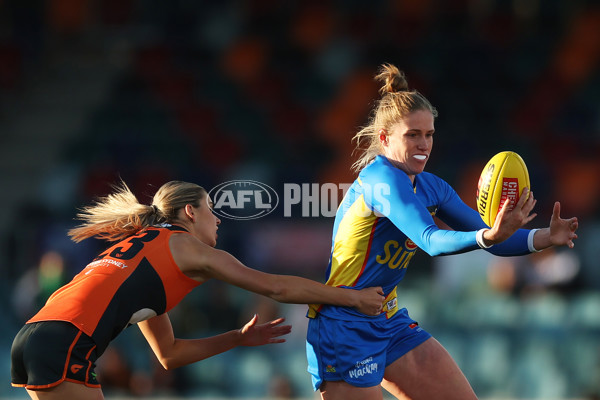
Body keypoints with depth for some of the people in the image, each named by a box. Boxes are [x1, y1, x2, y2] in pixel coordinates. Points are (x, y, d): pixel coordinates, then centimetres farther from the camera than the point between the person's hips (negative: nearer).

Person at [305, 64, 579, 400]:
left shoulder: (430, 187, 7)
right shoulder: (383, 179, -20)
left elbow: (490, 238, 6)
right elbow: (431, 241, -34)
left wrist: (545, 237, -12)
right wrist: (488, 236, -51)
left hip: (390, 322, 9)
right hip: (344, 328, -9)